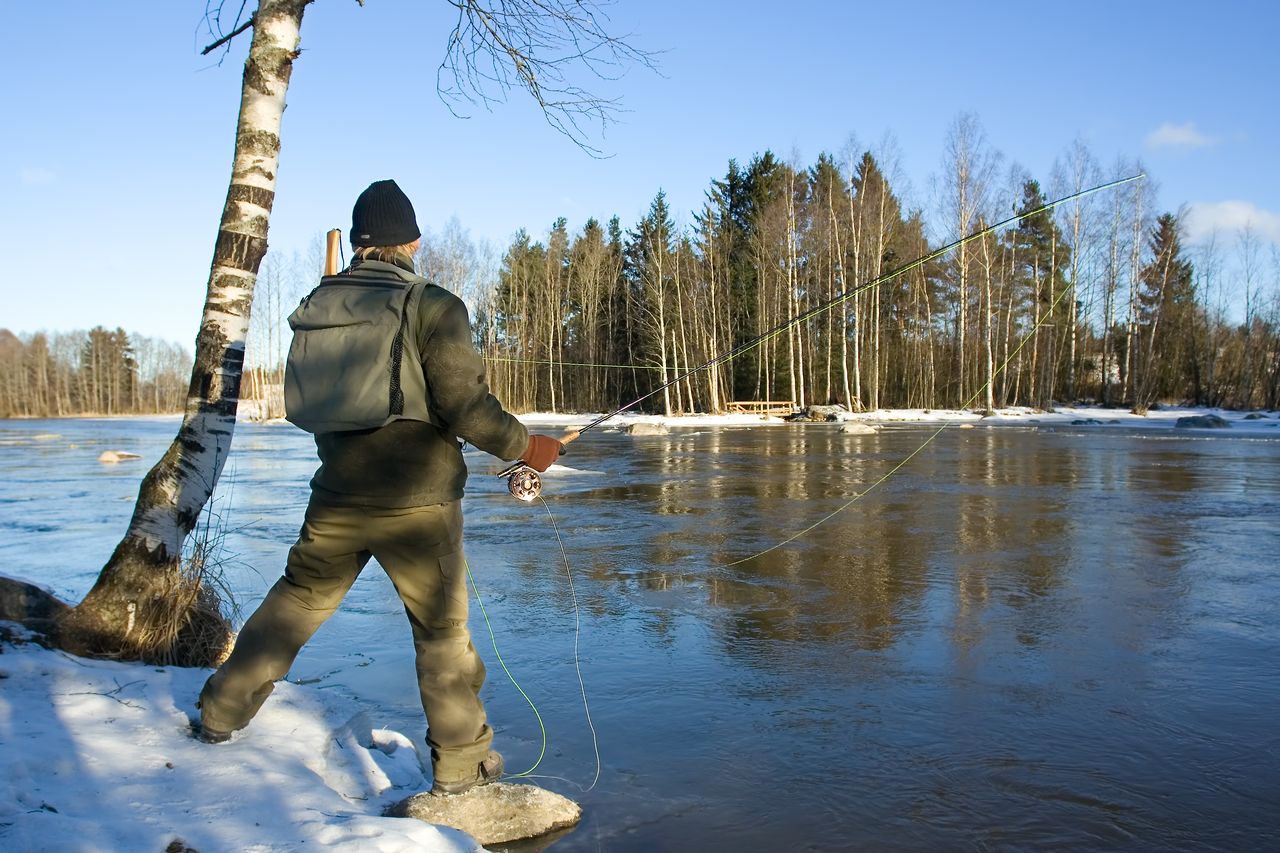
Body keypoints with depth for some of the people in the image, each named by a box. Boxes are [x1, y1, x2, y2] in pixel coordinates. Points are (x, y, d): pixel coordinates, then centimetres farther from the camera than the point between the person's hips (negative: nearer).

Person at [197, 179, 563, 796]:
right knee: (442, 630, 7)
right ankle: (461, 764, 15)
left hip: (336, 499, 5)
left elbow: (306, 402, 14)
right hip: (417, 502, -4)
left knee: (295, 602, 21)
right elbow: (465, 407, -16)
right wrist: (525, 447, -2)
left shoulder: (315, 306, 6)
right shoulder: (433, 306, -10)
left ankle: (221, 712, 34)